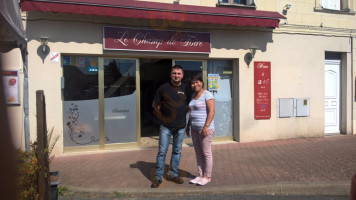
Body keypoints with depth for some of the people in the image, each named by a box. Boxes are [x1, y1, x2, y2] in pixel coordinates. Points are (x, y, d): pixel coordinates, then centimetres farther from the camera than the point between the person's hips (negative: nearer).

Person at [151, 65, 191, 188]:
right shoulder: (163, 88, -2)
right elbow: (155, 104, 7)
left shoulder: (186, 89, 5)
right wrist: (163, 115, 1)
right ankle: (158, 177, 10)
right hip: (166, 126, -2)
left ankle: (173, 174, 26)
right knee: (162, 151, -1)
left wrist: (183, 113, 4)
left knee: (177, 151, 11)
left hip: (181, 126, 3)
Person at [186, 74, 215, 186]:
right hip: (194, 129, 8)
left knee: (206, 153, 1)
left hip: (205, 129, -8)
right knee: (198, 153, 12)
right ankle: (200, 175, 22)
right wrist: (188, 126, 18)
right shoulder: (193, 95, 15)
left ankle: (207, 177, 12)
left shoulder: (207, 95, -10)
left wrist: (206, 126, -23)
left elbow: (212, 111, -17)